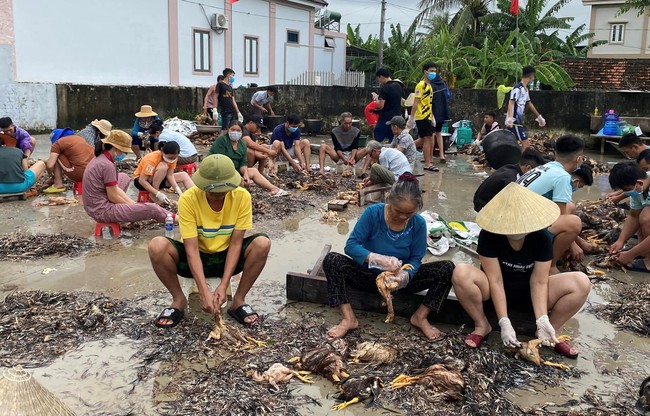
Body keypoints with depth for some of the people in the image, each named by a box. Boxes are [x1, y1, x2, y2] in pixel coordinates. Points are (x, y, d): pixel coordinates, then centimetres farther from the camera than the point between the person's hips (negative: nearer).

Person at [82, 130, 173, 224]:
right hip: (103, 212, -10)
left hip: (95, 207, 10)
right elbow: (113, 196, -17)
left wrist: (133, 204, 6)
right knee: (152, 209, -9)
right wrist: (133, 206, -2)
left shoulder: (100, 159, 6)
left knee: (124, 178, 28)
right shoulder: (107, 165, -22)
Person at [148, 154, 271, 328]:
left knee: (262, 243, -28)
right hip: (195, 259, -1)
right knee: (157, 246, -30)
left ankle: (239, 300, -10)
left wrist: (224, 285, -25)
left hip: (227, 258, 1)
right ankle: (179, 300, -6)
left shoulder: (242, 196, -19)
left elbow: (235, 243, -16)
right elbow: (191, 249, -25)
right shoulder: (188, 199, -23)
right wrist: (204, 292, -33)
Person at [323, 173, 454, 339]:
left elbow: (416, 259, -9)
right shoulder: (372, 213, -19)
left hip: (401, 280, 1)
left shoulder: (418, 224, -13)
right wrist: (378, 259, -41)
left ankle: (420, 317, -9)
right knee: (331, 260, -27)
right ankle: (349, 319, -25)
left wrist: (405, 275, -33)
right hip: (370, 276, -1)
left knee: (447, 269, -18)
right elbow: (351, 245, -23)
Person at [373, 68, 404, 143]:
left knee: (378, 140, 1)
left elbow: (380, 105, -19)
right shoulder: (398, 86, 9)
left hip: (385, 118, -7)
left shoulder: (384, 88, -15)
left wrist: (377, 99, -1)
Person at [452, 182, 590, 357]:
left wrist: (542, 321, -29)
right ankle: (482, 325, -11)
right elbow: (495, 281, -23)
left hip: (528, 294, 2)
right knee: (461, 273, -34)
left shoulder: (542, 238, -16)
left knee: (581, 283, -23)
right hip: (495, 293, -1)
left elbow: (538, 282, -17)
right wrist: (504, 323, -28)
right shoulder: (489, 235, -23)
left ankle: (551, 331, -3)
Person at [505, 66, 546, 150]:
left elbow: (529, 104, 29)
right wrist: (510, 118, -39)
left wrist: (538, 117, 38)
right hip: (514, 121, -10)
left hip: (519, 120, 10)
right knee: (526, 144, -11)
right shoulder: (518, 88, -13)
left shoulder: (525, 89, 16)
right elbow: (511, 103, -24)